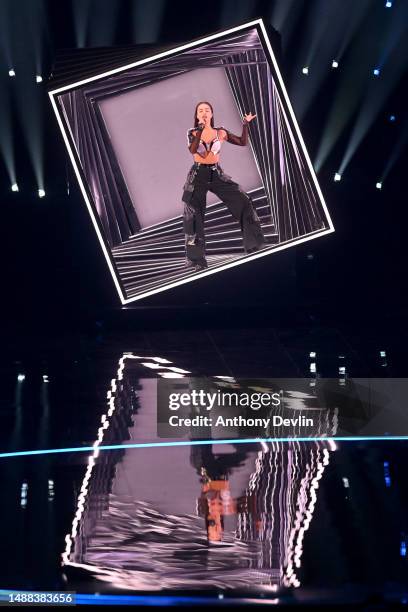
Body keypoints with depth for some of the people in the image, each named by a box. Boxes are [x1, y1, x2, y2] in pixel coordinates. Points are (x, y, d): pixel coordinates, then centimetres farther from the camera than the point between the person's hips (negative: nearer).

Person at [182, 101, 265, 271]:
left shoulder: (220, 132, 4)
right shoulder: (192, 133, -2)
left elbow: (243, 142, 2)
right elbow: (193, 150, -22)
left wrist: (245, 125, -11)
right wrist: (200, 129, -30)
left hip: (217, 174, 2)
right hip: (198, 175, -2)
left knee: (243, 201, -7)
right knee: (194, 216, -4)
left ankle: (253, 244, 7)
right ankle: (196, 259, 6)